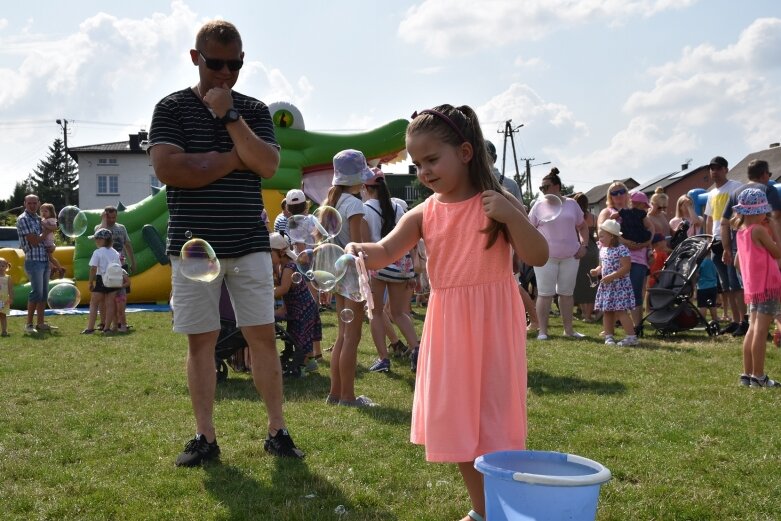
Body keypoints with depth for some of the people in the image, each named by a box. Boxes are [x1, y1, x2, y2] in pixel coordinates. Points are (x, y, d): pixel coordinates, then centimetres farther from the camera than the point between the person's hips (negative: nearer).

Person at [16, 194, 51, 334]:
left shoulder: (38, 218, 15)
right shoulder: (23, 219, -9)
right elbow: (34, 241, -15)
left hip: (45, 260, 8)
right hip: (34, 261, -8)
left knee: (44, 293, 8)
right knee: (37, 292, -11)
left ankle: (40, 323, 14)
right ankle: (29, 325, -5)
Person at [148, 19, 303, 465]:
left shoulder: (255, 110, 8)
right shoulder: (172, 108, 1)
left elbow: (268, 165, -8)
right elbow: (168, 168, -15)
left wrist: (229, 115, -14)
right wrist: (235, 159, -9)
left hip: (250, 244, 2)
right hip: (194, 245, -1)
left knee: (263, 336, 2)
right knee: (202, 341, 3)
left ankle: (277, 431, 10)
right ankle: (206, 437, 12)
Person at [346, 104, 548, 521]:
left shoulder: (497, 203, -6)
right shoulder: (425, 214, 3)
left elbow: (538, 257, -10)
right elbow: (387, 251, -11)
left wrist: (512, 216, -24)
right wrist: (361, 250, -33)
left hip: (492, 326, -4)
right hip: (447, 329, 5)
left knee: (494, 419, 0)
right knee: (457, 421, 12)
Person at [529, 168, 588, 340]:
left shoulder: (571, 204, 8)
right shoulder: (539, 206, 2)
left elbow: (583, 226, 16)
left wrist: (584, 245, 3)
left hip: (570, 256, 3)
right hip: (546, 256, -2)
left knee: (567, 293, 10)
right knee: (545, 293, -4)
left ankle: (568, 329, 20)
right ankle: (542, 331, 1)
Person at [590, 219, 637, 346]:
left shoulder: (621, 249, -13)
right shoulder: (602, 249, 12)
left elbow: (626, 268, -18)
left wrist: (611, 276, -24)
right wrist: (597, 271, -2)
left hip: (619, 285, -8)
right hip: (606, 286, 8)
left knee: (620, 311, -11)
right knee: (607, 312, 9)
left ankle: (631, 337, -6)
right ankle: (608, 336, 16)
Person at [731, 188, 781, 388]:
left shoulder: (741, 231, 9)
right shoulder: (759, 230, -14)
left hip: (752, 287, 8)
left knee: (753, 330, 13)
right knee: (761, 331, -7)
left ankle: (747, 374, 15)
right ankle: (758, 376, -5)